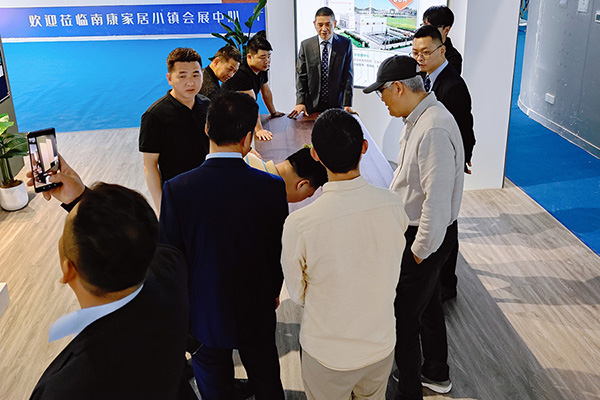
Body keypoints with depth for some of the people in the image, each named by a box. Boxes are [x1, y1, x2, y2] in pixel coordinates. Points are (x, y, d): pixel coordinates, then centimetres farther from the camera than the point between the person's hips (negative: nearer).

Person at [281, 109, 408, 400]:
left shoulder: (299, 225, -30)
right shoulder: (394, 206, -20)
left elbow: (297, 295, -11)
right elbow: (391, 277, -2)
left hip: (327, 355, -3)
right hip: (382, 344, 3)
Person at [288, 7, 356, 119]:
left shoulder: (345, 44, 0)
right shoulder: (305, 45, 1)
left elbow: (348, 76, -3)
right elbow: (301, 76, 0)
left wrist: (347, 104, -11)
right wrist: (300, 102, -12)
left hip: (337, 105, 0)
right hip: (312, 106, 0)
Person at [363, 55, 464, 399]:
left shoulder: (434, 130, -29)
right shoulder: (419, 117, 3)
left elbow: (437, 202, -29)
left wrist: (419, 251, -20)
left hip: (425, 236, -10)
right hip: (417, 228, 10)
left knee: (403, 318, 3)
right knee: (428, 303, 25)